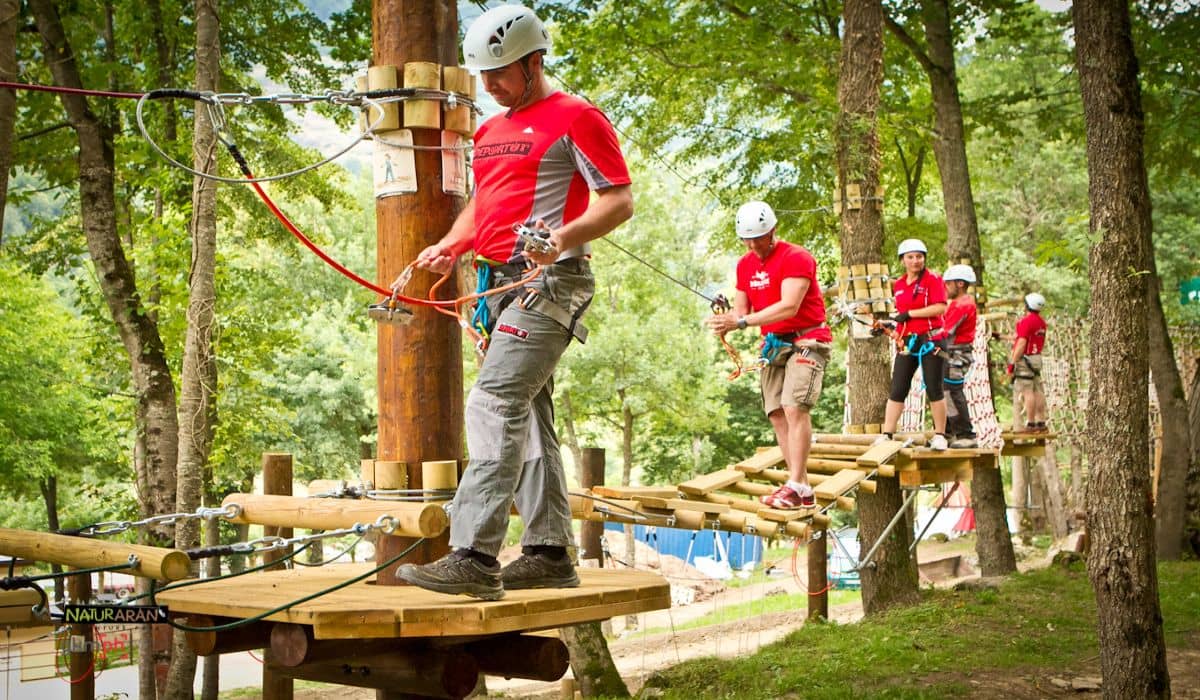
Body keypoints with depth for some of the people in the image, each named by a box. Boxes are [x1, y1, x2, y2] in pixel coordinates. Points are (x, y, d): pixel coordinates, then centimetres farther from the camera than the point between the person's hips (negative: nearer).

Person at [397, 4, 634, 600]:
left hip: (550, 282, -9)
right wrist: (449, 247, 10)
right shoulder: (490, 131, 21)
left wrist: (563, 236, -28)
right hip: (500, 283, 9)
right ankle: (549, 554, 15)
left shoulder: (575, 118, -5)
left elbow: (619, 200, -11)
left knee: (494, 403, -20)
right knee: (527, 417, 9)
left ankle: (473, 556, -24)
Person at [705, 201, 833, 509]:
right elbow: (741, 309, 9)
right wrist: (727, 322, -16)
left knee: (795, 408, -20)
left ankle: (796, 486, -22)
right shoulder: (745, 265, 10)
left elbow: (789, 307, -25)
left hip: (806, 340, -7)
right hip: (773, 345, 7)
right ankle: (804, 490, 3)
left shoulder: (796, 258, -14)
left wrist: (742, 321, -31)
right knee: (777, 414, 0)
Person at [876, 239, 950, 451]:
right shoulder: (898, 284, 13)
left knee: (934, 389, 0)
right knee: (897, 390, 1)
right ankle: (886, 435, 2)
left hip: (930, 339, -5)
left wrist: (910, 313, -16)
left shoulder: (932, 280, -5)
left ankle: (939, 435, 10)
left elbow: (940, 308, -16)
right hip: (907, 341, 5)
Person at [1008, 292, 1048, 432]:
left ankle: (1030, 424, -7)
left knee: (1027, 392, -7)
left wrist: (1012, 363, -17)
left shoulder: (1026, 321, -16)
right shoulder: (1042, 322, 12)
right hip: (1037, 357, 9)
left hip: (1025, 359, -9)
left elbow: (1021, 344, -20)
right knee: (1038, 391, 10)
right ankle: (1041, 423, 12)